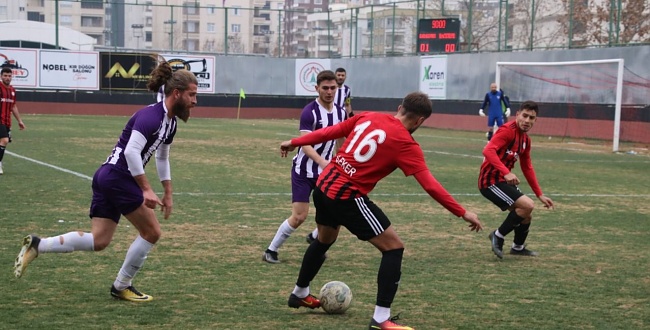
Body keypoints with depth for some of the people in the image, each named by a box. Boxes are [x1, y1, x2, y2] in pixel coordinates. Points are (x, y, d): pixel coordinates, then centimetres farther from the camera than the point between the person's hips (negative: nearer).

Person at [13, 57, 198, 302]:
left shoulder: (170, 122, 14)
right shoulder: (151, 116, -17)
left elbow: (162, 158, 28)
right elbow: (132, 151, -27)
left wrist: (168, 193, 27)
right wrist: (146, 190, -27)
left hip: (107, 178, 9)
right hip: (118, 177, -9)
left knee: (98, 241, 6)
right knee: (151, 232, 0)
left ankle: (37, 245, 4)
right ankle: (122, 287, 12)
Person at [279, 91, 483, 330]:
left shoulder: (368, 117, 7)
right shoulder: (406, 144, -11)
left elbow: (330, 131, 14)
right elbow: (429, 185, -16)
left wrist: (294, 143, 26)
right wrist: (463, 213, -13)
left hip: (324, 185, 8)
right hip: (348, 197, -8)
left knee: (324, 240, 32)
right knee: (393, 247, -2)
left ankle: (300, 294, 51)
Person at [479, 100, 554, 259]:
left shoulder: (525, 139, 13)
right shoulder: (507, 131, -15)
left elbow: (527, 168, 22)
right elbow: (488, 150, -29)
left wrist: (540, 194, 21)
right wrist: (506, 173, -39)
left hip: (503, 180, 9)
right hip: (490, 181, -9)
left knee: (526, 215, 16)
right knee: (527, 205, -21)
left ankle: (518, 247, 40)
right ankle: (498, 236, -6)